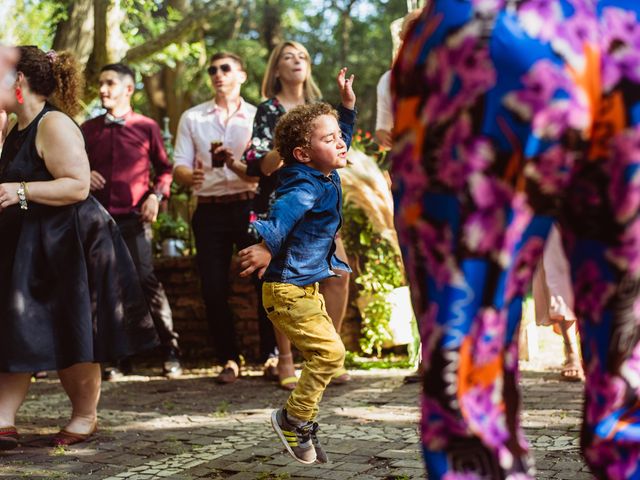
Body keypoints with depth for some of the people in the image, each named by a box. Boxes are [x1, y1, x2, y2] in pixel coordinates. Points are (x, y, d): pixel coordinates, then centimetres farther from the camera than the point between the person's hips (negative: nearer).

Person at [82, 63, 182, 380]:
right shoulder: (88, 129, 11)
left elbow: (164, 168, 10)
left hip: (134, 219, -3)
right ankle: (121, 358, 14)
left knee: (146, 281, -11)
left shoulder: (146, 127, 4)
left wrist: (156, 195, -6)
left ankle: (170, 354, -2)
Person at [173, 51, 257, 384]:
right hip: (210, 209, 2)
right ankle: (229, 360, 11)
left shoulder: (257, 117, 5)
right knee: (213, 288, 0)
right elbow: (179, 167, 4)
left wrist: (236, 163, -24)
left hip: (249, 206, -2)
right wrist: (189, 176, -20)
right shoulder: (192, 118, 11)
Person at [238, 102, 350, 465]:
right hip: (288, 289, -10)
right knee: (330, 353, -14)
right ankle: (294, 419, 3)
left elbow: (340, 147, 28)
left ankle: (302, 426, 27)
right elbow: (283, 212, -43)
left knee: (325, 356, 15)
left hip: (307, 287, 10)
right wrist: (266, 244, -61)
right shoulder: (305, 188, -22)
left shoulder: (327, 179, 6)